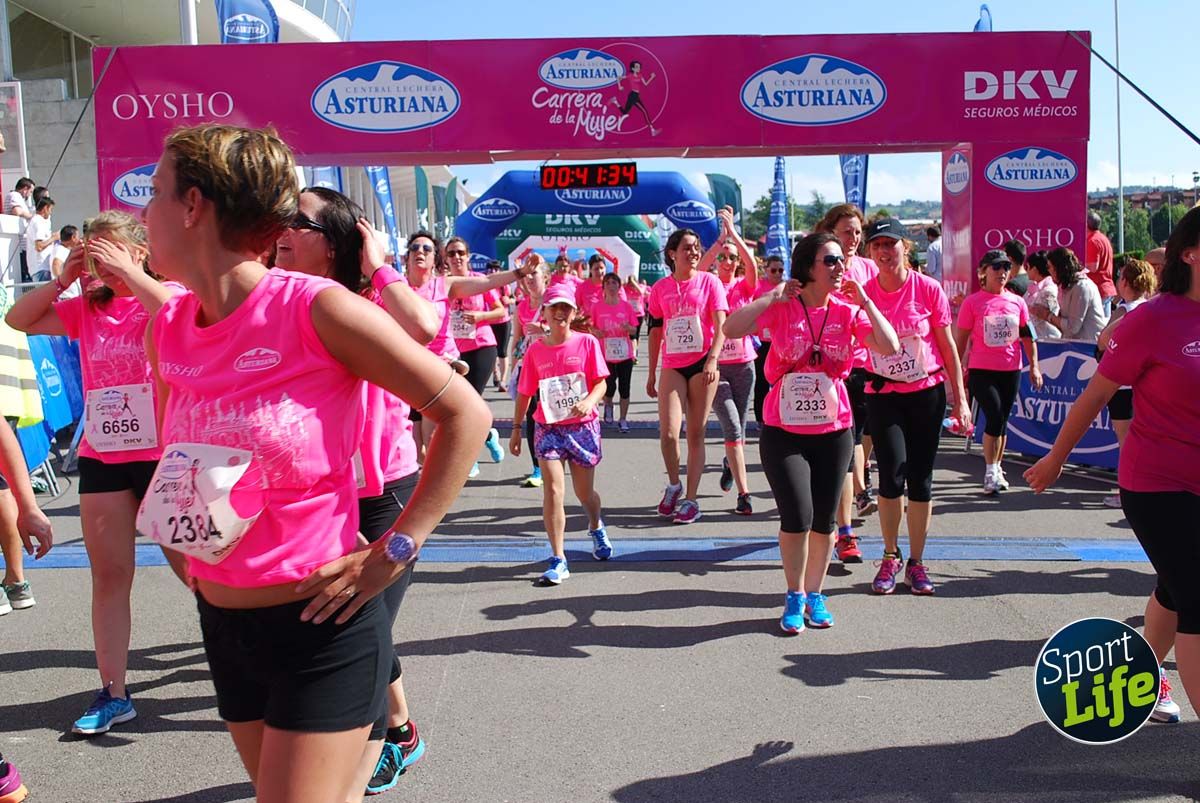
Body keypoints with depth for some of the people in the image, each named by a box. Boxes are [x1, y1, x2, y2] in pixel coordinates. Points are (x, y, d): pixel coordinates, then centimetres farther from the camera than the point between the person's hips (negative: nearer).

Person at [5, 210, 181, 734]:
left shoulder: (165, 295, -4)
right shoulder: (87, 308, 11)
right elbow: (19, 320, 10)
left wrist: (128, 273, -19)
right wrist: (65, 278, 0)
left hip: (164, 453, -6)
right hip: (102, 456, 6)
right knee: (109, 574, 9)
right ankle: (113, 694, 18)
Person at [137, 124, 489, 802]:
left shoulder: (318, 309, -18)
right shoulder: (165, 332, 2)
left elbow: (465, 413, -16)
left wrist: (394, 552, -17)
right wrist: (190, 541, 8)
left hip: (322, 627, -7)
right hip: (221, 622, 7)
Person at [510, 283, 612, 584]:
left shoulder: (587, 342, -4)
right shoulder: (535, 350, 0)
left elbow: (601, 382, -6)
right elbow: (525, 393, 8)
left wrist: (589, 401, -27)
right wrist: (516, 428, 10)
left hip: (582, 426, 0)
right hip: (547, 427, 0)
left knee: (585, 493, 12)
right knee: (553, 490, -12)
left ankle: (596, 527, 47)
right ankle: (557, 560, -6)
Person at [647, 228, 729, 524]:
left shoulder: (709, 281, 2)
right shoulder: (660, 287, 8)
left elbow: (721, 325, -6)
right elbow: (655, 332, 13)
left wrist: (712, 360, -22)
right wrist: (651, 374, 13)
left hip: (702, 364, -1)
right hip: (672, 365, 1)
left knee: (696, 434, 3)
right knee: (668, 433, -11)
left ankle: (691, 499, 12)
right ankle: (674, 485, 15)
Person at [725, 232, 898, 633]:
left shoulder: (847, 311, 0)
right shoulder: (781, 307, -7)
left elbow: (891, 348, -12)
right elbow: (731, 329, -22)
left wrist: (864, 301, -12)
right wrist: (773, 297, -19)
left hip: (834, 430, 3)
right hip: (783, 431, -3)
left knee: (824, 520, 10)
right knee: (797, 516, -8)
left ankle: (814, 594, 29)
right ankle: (795, 596, 14)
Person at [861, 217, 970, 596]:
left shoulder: (928, 289, -5)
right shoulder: (863, 293, -3)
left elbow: (947, 345, 1)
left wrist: (959, 397, 0)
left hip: (927, 393, 0)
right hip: (884, 394, 0)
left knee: (921, 477, 4)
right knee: (892, 471, -12)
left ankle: (916, 562, 19)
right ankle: (890, 557, 9)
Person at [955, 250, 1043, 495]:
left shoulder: (1017, 302, 7)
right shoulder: (973, 302, -4)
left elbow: (1027, 336, 12)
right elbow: (961, 339, -1)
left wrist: (1034, 366, 5)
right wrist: (959, 370, -1)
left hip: (1011, 371, 4)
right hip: (981, 371, -4)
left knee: (1002, 421, 11)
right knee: (995, 418, -14)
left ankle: (997, 469, 25)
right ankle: (990, 473, -4)